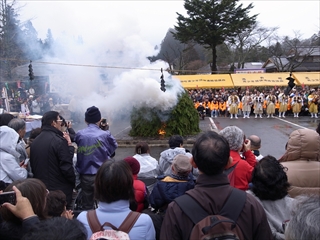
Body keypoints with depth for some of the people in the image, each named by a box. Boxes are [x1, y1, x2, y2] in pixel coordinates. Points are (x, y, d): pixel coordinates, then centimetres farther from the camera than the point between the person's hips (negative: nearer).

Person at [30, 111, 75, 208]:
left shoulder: (35, 141, 6)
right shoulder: (59, 141, -17)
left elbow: (33, 165, 13)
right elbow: (67, 166, -17)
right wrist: (74, 181, -4)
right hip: (60, 189, -7)